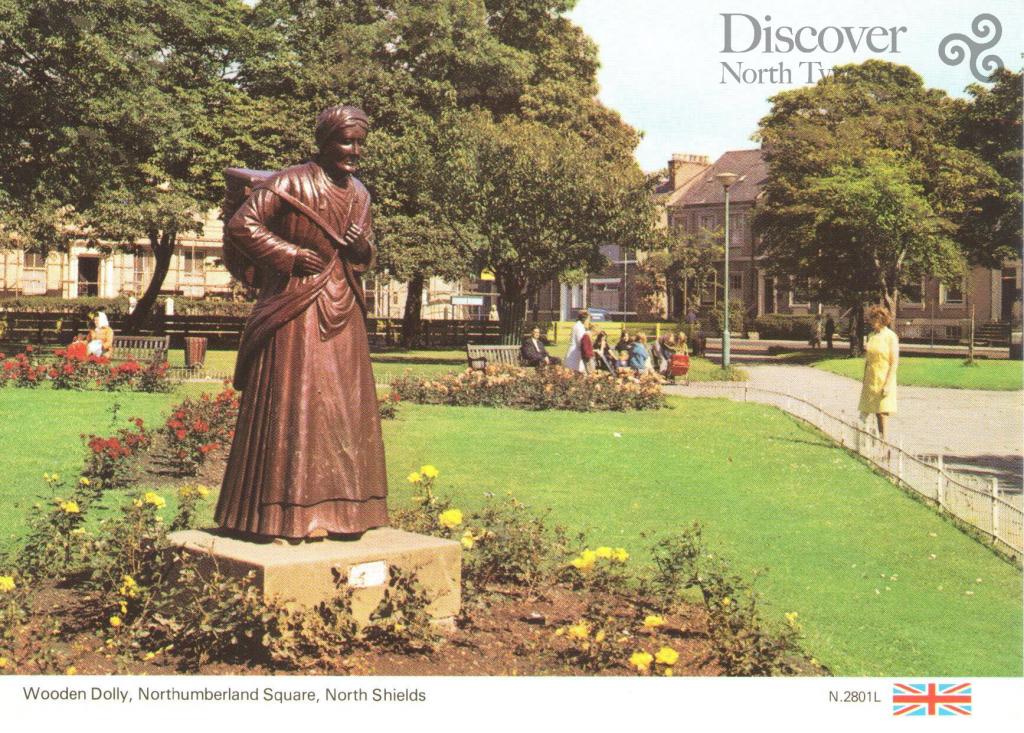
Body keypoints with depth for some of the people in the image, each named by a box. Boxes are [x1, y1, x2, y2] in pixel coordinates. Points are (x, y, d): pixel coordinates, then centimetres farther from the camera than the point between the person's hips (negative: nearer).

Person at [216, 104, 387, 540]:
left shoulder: (358, 194, 14)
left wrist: (362, 248, -1)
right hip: (296, 312, -7)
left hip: (343, 312, 7)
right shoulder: (290, 184, -7)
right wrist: (291, 255, -14)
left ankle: (339, 510, 15)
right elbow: (240, 226, -10)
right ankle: (290, 515, -1)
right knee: (293, 404, -7)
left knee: (345, 408, 7)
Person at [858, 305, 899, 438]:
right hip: (870, 380, 6)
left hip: (883, 381, -6)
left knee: (882, 413, -6)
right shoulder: (871, 335, 11)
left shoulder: (890, 336, -8)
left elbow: (894, 362, -11)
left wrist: (888, 384, -16)